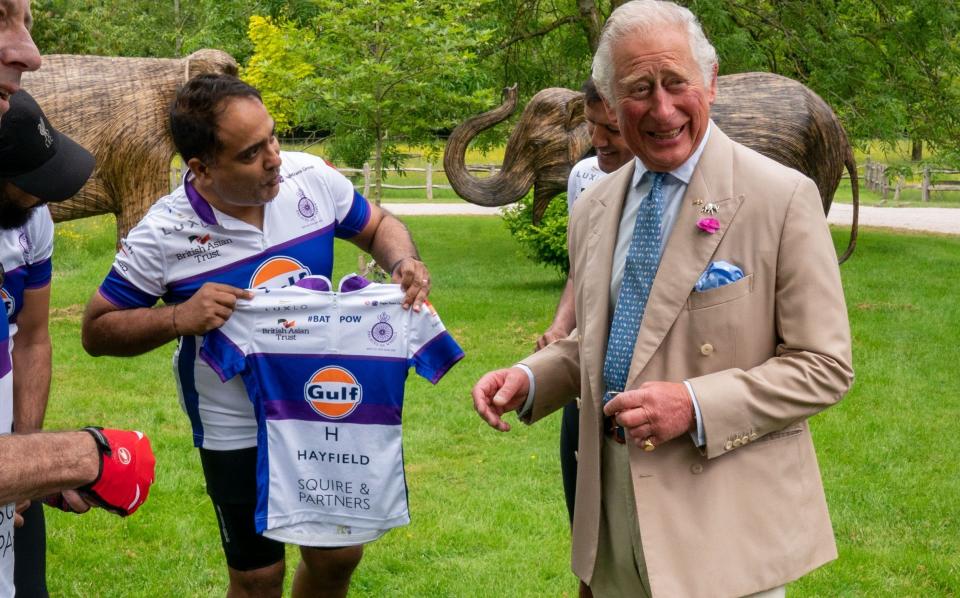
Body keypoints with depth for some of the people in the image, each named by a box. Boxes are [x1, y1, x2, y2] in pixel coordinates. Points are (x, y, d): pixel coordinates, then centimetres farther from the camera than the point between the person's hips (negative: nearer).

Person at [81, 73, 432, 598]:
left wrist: (405, 264, -18)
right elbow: (98, 330, -11)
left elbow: (377, 226, 4)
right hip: (236, 431, -3)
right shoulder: (163, 235, -21)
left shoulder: (310, 178, -14)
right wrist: (178, 318, -28)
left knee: (338, 555, 16)